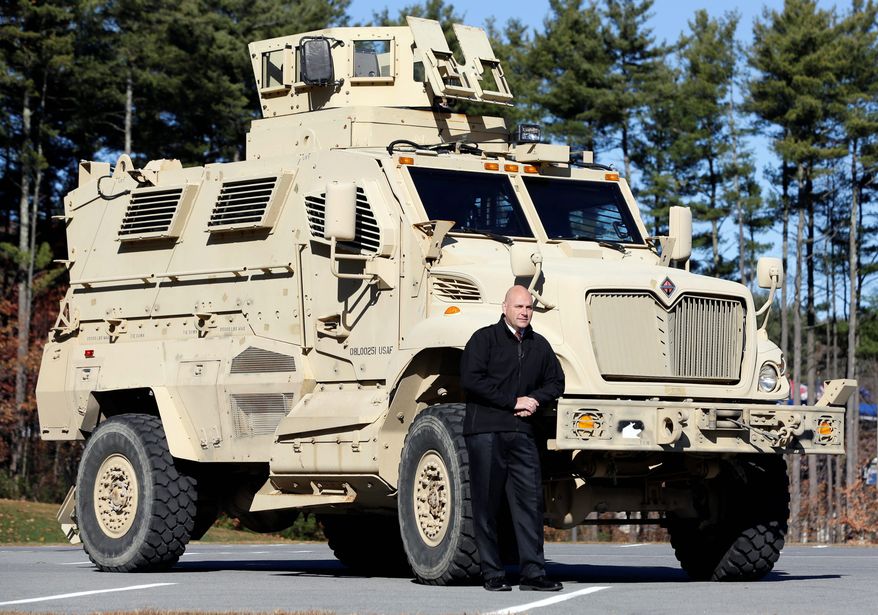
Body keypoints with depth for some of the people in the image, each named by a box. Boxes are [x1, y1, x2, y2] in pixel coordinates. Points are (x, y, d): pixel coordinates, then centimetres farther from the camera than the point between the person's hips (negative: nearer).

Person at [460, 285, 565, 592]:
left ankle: (532, 572, -3)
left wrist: (535, 400, -1)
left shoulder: (539, 345, 16)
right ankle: (492, 574, 4)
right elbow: (471, 379, -11)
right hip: (485, 430, -4)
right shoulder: (485, 338, 0)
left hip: (522, 432, 4)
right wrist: (513, 401, -11)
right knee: (487, 502, -1)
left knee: (530, 499, -4)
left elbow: (556, 381, 21)